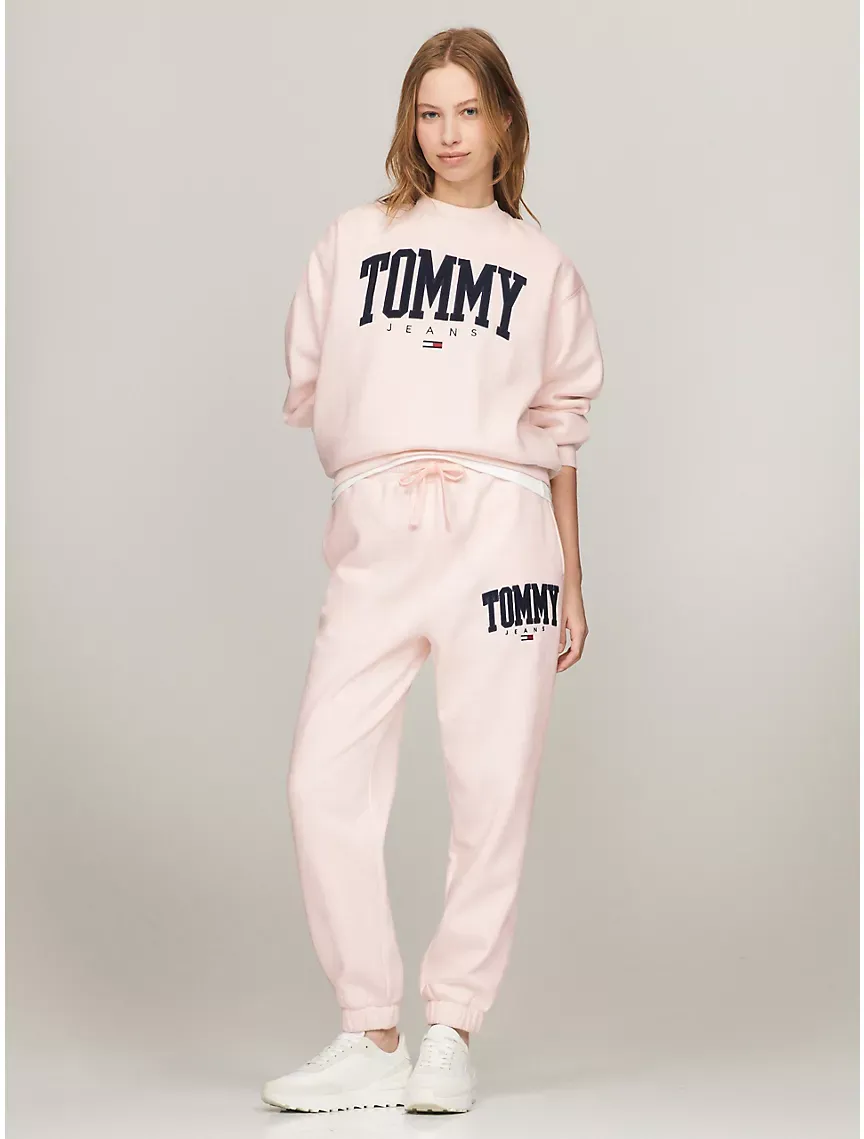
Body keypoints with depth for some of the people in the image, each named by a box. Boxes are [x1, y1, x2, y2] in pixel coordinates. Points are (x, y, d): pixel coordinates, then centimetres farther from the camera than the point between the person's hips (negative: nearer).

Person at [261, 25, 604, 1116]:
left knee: (492, 786, -5)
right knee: (325, 779, -9)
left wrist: (572, 579, 10)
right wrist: (387, 462, 6)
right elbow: (309, 389, 18)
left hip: (500, 526, -1)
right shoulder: (355, 239, 18)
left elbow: (559, 435, 14)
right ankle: (370, 1039, -2)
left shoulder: (541, 266, 16)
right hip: (374, 533, 1)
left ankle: (451, 1033, 4)